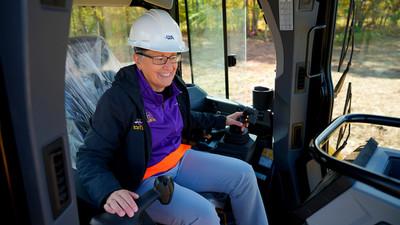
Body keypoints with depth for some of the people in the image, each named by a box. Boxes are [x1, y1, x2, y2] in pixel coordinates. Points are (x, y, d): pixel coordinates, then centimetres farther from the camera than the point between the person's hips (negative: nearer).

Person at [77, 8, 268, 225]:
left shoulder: (174, 85, -1)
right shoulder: (117, 100, -23)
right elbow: (90, 158, -22)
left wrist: (222, 120, 21)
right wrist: (109, 192, -42)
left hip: (179, 158, 7)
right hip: (143, 179, -7)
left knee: (243, 173, 1)